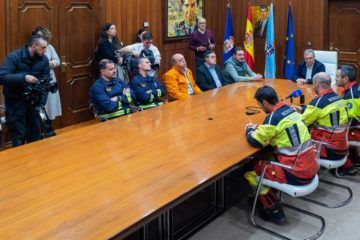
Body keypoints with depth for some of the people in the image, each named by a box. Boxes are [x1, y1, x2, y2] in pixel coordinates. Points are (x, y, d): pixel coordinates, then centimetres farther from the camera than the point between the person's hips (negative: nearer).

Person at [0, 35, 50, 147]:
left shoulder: (44, 59, -4)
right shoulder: (14, 56, -18)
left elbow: (45, 82, 0)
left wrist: (42, 102, -9)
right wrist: (23, 77, -38)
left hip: (33, 100, 4)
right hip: (15, 101, -4)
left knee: (36, 132, 11)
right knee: (19, 134, 1)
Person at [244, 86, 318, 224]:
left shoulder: (273, 117, -18)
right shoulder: (290, 110, 6)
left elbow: (255, 141, -11)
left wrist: (250, 130, 9)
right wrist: (258, 128, 14)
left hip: (297, 175, -8)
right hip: (310, 168, 8)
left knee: (252, 170, 7)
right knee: (268, 158, 24)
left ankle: (273, 210, 16)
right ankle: (263, 198, 32)